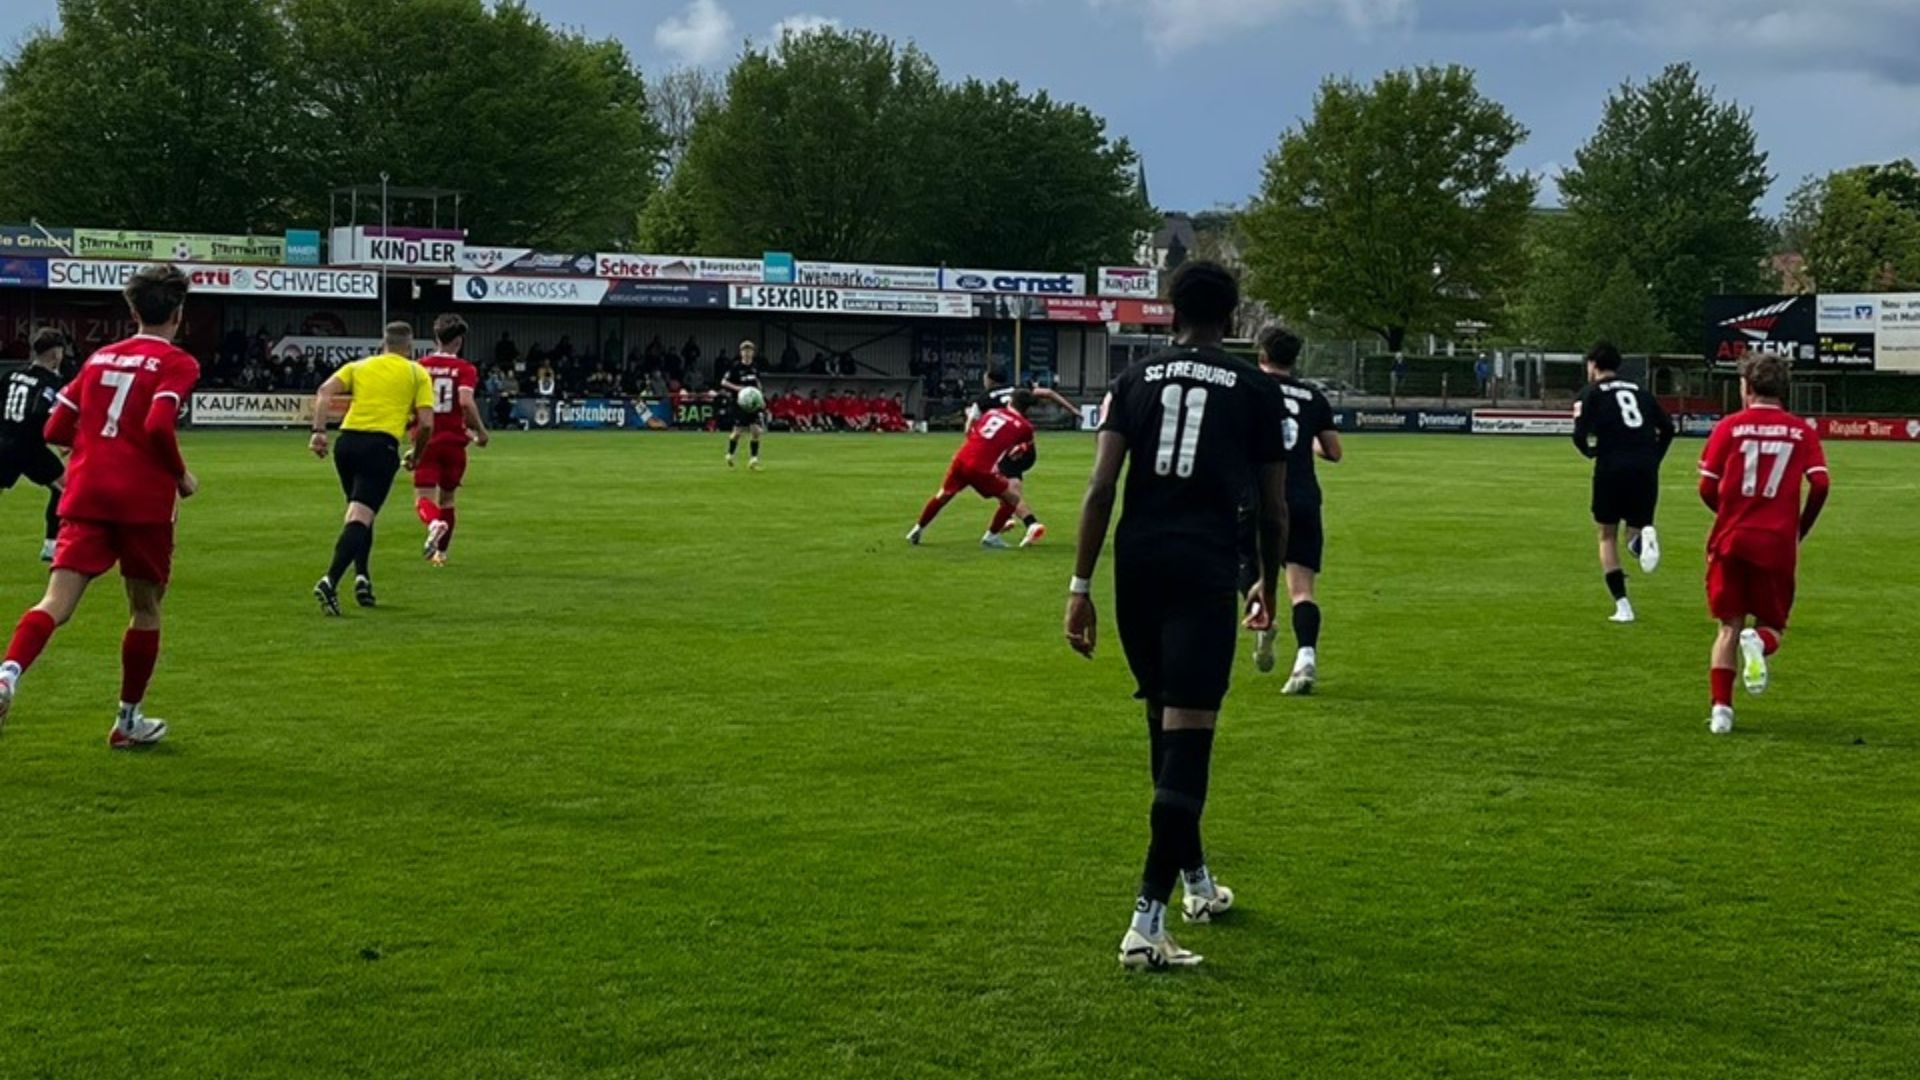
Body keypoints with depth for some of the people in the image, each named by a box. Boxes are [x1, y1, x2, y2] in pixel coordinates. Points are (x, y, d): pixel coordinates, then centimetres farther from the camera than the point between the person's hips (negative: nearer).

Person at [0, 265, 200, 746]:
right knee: (145, 611, 16)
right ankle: (128, 720, 23)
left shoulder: (100, 357, 16)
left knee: (56, 603, -8)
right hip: (144, 501, -4)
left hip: (86, 495, 4)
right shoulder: (177, 363, -2)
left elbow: (57, 429, 14)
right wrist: (181, 476, -3)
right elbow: (159, 426, -18)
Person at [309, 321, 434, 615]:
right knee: (359, 517, -10)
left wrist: (319, 432, -2)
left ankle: (362, 577, 14)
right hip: (382, 446, -4)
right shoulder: (417, 373, 12)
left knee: (360, 512, 24)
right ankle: (330, 581, -27)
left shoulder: (358, 366, 20)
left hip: (348, 440, 4)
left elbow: (325, 391, 2)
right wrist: (415, 455, 19)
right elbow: (426, 423, 3)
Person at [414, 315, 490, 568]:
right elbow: (466, 402, -19)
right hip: (454, 441, 0)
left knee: (423, 498, -4)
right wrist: (481, 431, -6)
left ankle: (434, 524, -36)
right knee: (446, 499, 17)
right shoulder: (465, 369, -4)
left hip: (426, 441, 0)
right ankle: (441, 553, 21)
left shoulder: (420, 367, 2)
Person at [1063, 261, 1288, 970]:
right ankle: (1147, 922, -17)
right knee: (1185, 739, -7)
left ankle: (1196, 883, 35)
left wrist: (1081, 585, 2)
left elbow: (1101, 488, 0)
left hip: (1137, 566, 3)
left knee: (1166, 722, 20)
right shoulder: (1257, 390, 7)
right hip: (1205, 572, -3)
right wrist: (1268, 587, 27)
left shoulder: (1136, 380, 11)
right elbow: (1273, 509, 11)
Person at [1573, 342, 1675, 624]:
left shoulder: (1591, 393, 5)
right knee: (1636, 529, 16)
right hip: (1645, 469, 3)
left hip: (1612, 469, -3)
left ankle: (1622, 605, 4)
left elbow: (1580, 435, -7)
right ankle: (1645, 536, -24)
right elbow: (1667, 427, 11)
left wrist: (1591, 452, 14)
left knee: (1607, 536, 13)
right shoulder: (1639, 390, 18)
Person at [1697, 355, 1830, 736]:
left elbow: (1707, 488, -2)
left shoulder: (1730, 427, 0)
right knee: (1772, 625, 14)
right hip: (1778, 544, 0)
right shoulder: (1802, 431, 3)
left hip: (1731, 542, 0)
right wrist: (1801, 530, 9)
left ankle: (1721, 708, -1)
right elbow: (1820, 486, -6)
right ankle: (1760, 642, -22)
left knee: (1730, 627, 10)